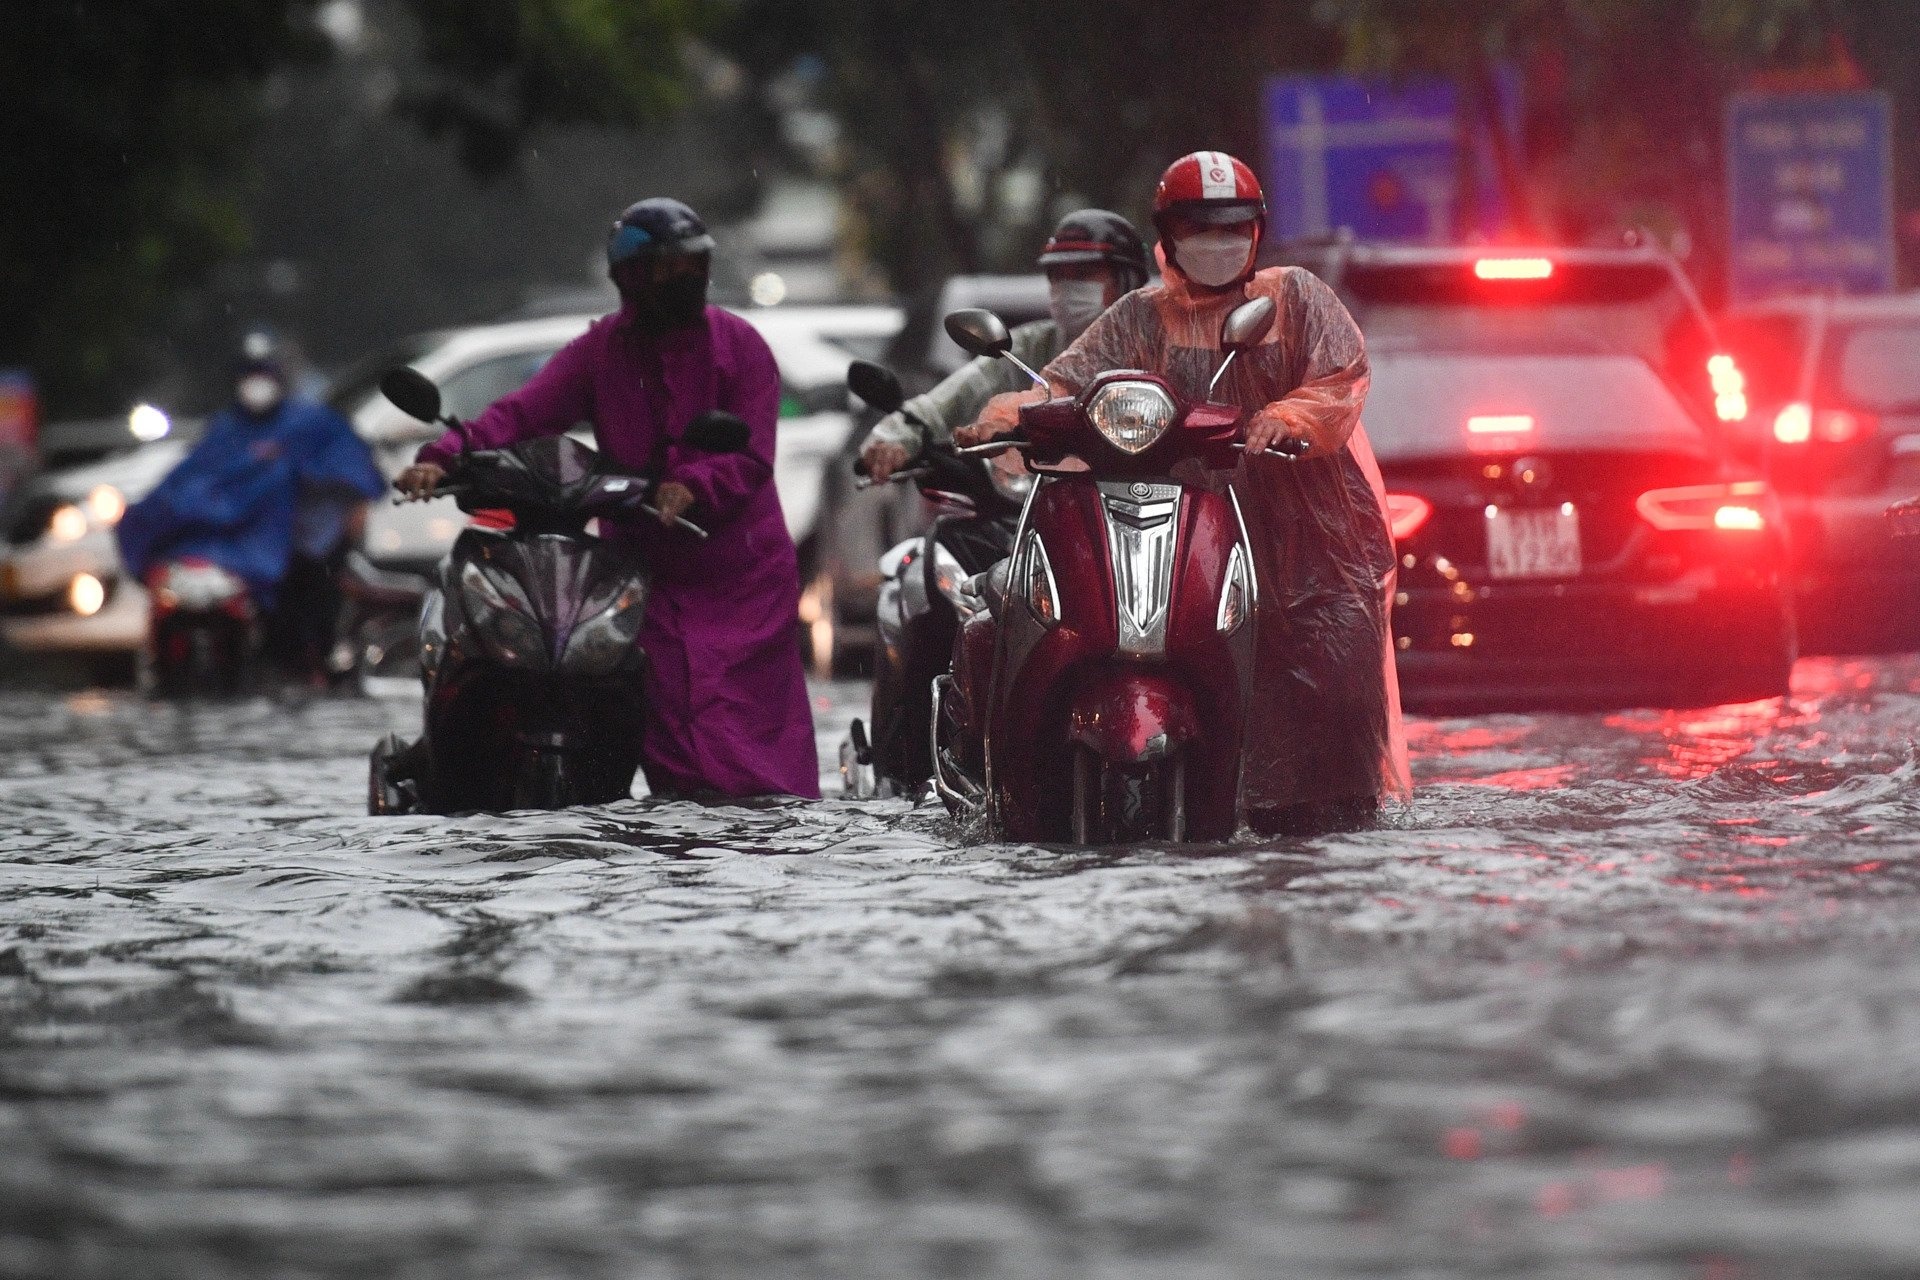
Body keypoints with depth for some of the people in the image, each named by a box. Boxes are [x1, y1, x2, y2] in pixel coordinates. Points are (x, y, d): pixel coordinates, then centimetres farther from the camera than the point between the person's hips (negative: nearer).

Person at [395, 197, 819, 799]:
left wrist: (693, 489, -29)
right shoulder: (600, 350, 9)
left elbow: (751, 456, -8)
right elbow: (523, 412, -3)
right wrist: (443, 457, -21)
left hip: (740, 573, -1)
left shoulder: (738, 344, 3)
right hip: (649, 573, 2)